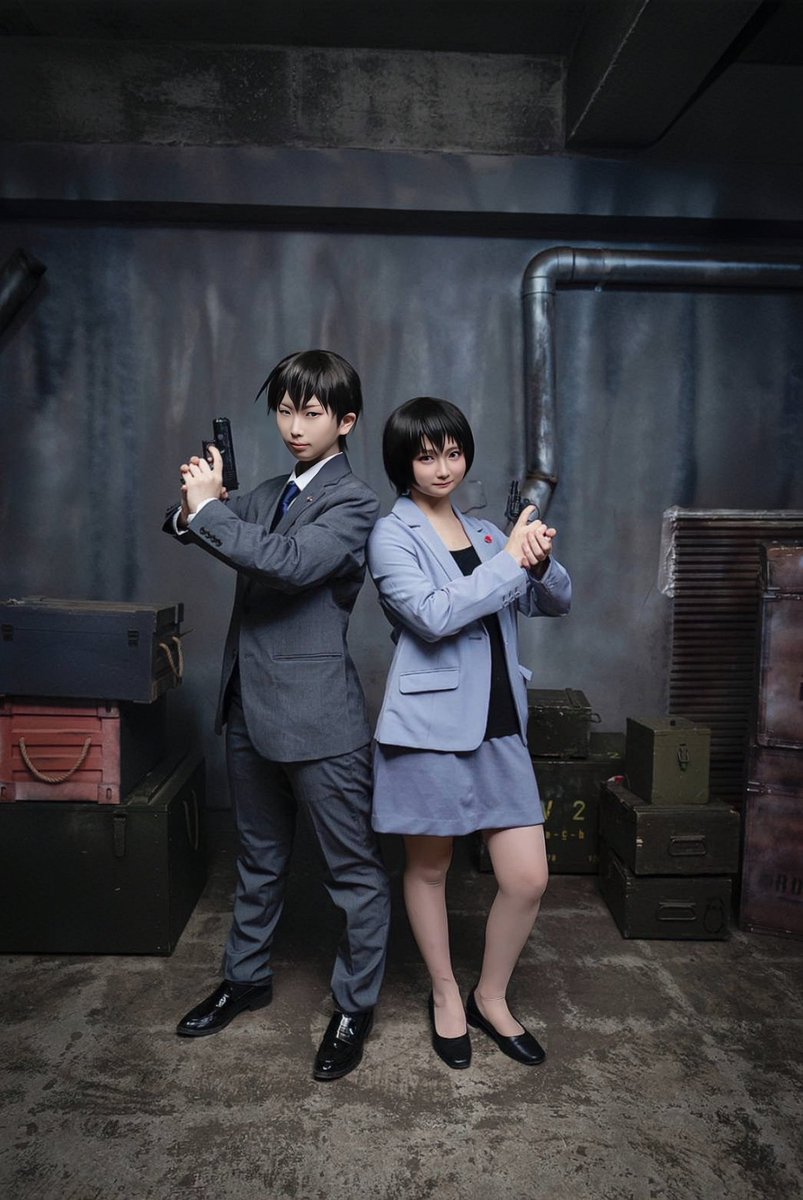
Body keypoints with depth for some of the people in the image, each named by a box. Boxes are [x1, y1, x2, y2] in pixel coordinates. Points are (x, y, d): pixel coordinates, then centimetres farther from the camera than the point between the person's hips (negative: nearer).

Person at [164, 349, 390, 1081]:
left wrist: (207, 507, -17)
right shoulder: (267, 495, 13)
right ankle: (247, 977, 43)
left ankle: (355, 1006, 26)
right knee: (260, 858, 24)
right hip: (252, 709, 8)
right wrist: (193, 509, -9)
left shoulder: (353, 501, -10)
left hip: (319, 718, -7)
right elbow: (206, 539, 11)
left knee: (354, 870, 7)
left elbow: (287, 561, -25)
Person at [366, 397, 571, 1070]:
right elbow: (433, 615, -19)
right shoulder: (393, 535, -4)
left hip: (500, 725, 5)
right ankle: (446, 995, 37)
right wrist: (511, 560, -15)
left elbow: (557, 603, 11)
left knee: (529, 878, 4)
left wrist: (539, 561, -10)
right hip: (432, 725, -5)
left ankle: (491, 998, 29)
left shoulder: (485, 533, 14)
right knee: (429, 869, 12)